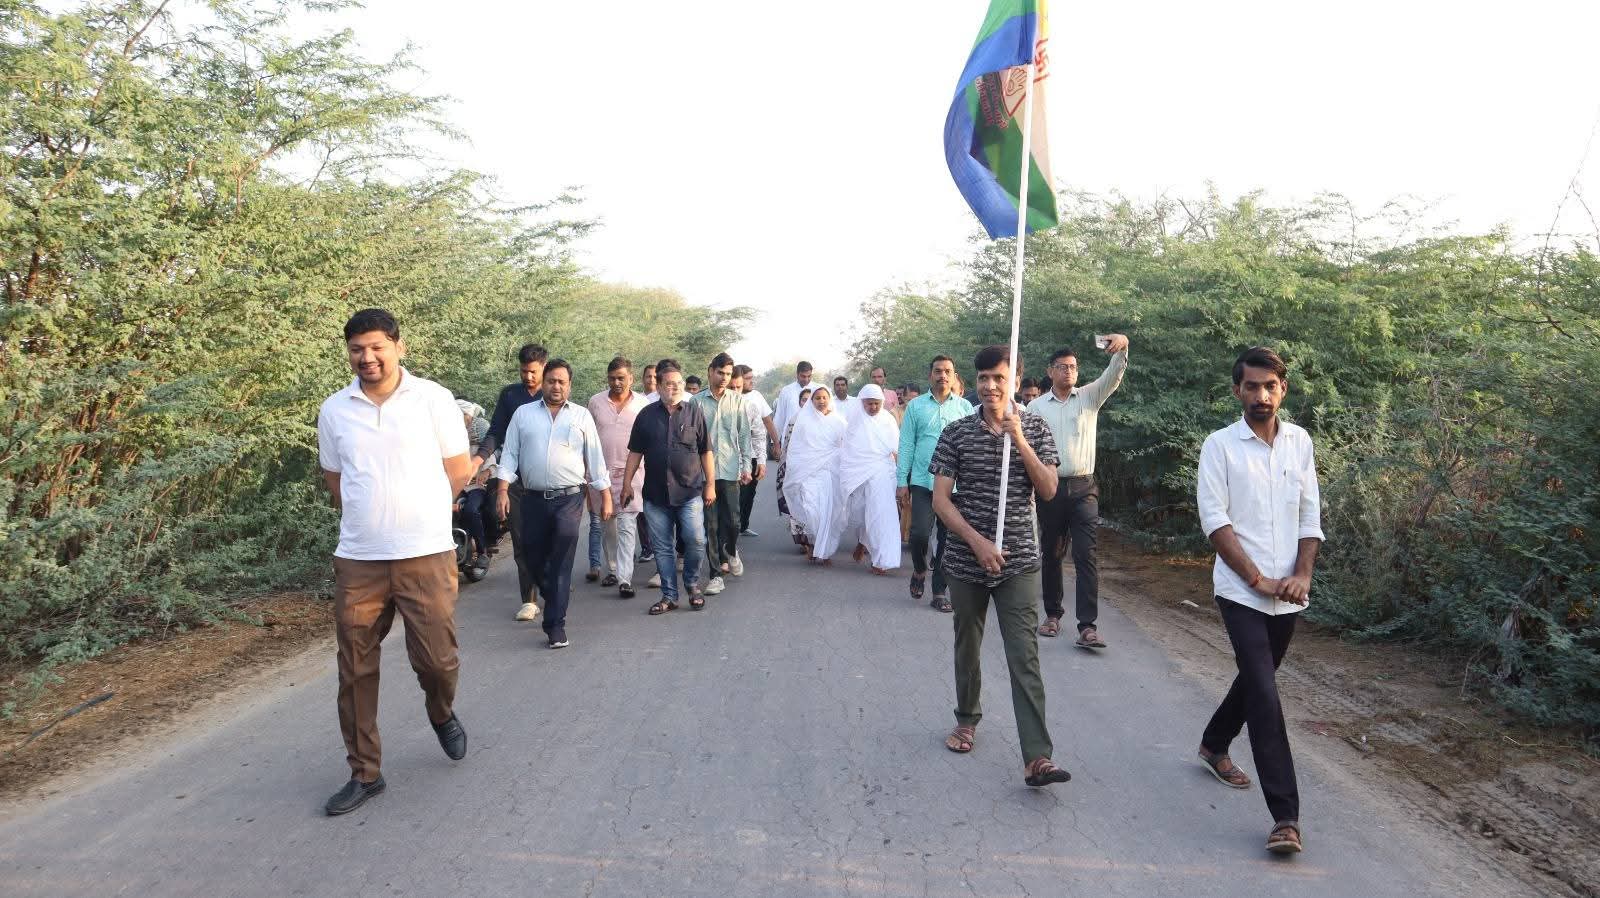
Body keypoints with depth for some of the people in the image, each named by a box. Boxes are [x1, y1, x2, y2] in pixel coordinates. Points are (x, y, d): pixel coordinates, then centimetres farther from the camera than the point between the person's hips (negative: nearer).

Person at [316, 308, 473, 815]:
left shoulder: (433, 399, -3)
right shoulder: (334, 410, 6)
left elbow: (459, 471, 3)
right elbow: (335, 482, 17)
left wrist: (415, 509, 9)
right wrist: (370, 517, 11)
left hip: (427, 554, -2)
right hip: (358, 560, 3)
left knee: (436, 659, 0)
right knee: (355, 670, 7)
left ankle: (442, 714, 36)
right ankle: (364, 774, 23)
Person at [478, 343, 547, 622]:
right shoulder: (509, 394, 9)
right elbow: (496, 432, 10)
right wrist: (481, 456, -8)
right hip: (516, 479, 2)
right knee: (521, 541, 3)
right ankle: (528, 599, 9)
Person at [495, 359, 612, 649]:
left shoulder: (581, 416, 9)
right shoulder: (523, 413, 11)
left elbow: (595, 459, 8)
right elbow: (509, 454, 7)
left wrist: (606, 497, 6)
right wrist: (503, 491, -3)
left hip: (568, 498, -2)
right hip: (533, 499, 2)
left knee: (561, 562, -9)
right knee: (535, 559, 10)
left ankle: (555, 624, -5)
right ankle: (558, 597, 38)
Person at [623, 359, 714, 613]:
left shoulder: (694, 411, 3)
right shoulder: (647, 415, 6)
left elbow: (706, 451, 5)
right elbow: (635, 452, 11)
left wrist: (710, 484, 2)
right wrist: (627, 483, 7)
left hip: (690, 491, -1)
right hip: (656, 494, 2)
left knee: (696, 540, -10)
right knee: (663, 547, 6)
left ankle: (692, 585, 16)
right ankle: (669, 596, 18)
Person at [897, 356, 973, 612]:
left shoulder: (965, 407, 7)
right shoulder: (915, 406, 6)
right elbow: (906, 444, 5)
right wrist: (902, 480, 0)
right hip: (922, 481, -1)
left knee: (947, 538, 5)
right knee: (920, 532, -12)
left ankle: (940, 591, 18)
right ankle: (919, 570, 19)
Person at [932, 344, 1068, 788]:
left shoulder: (1035, 429, 1)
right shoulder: (957, 433, -2)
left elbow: (1048, 490, -7)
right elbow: (940, 499, -5)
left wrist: (1020, 441, -17)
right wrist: (977, 541, -16)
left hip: (1019, 562, -1)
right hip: (966, 560, 1)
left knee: (1025, 657, -6)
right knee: (967, 647, 16)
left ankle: (1036, 757, -7)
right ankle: (967, 719, 38)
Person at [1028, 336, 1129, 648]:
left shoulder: (1089, 397, 7)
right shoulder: (1036, 406, 5)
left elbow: (1113, 377, -8)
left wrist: (1122, 349, -28)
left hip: (1083, 487, -1)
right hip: (1050, 487, 1)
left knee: (1086, 555, -9)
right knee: (1051, 555, 11)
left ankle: (1088, 626, -12)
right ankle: (1053, 614, 26)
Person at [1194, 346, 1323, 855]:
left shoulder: (1300, 441, 6)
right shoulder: (1220, 446, -6)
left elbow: (1310, 516, 7)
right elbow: (1215, 522, -11)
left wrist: (1302, 575, -6)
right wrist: (1258, 579, -15)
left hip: (1288, 595, 5)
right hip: (1241, 592, -5)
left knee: (1256, 680, 19)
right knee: (1265, 695, -11)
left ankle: (1214, 745, 45)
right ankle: (1285, 815, -6)